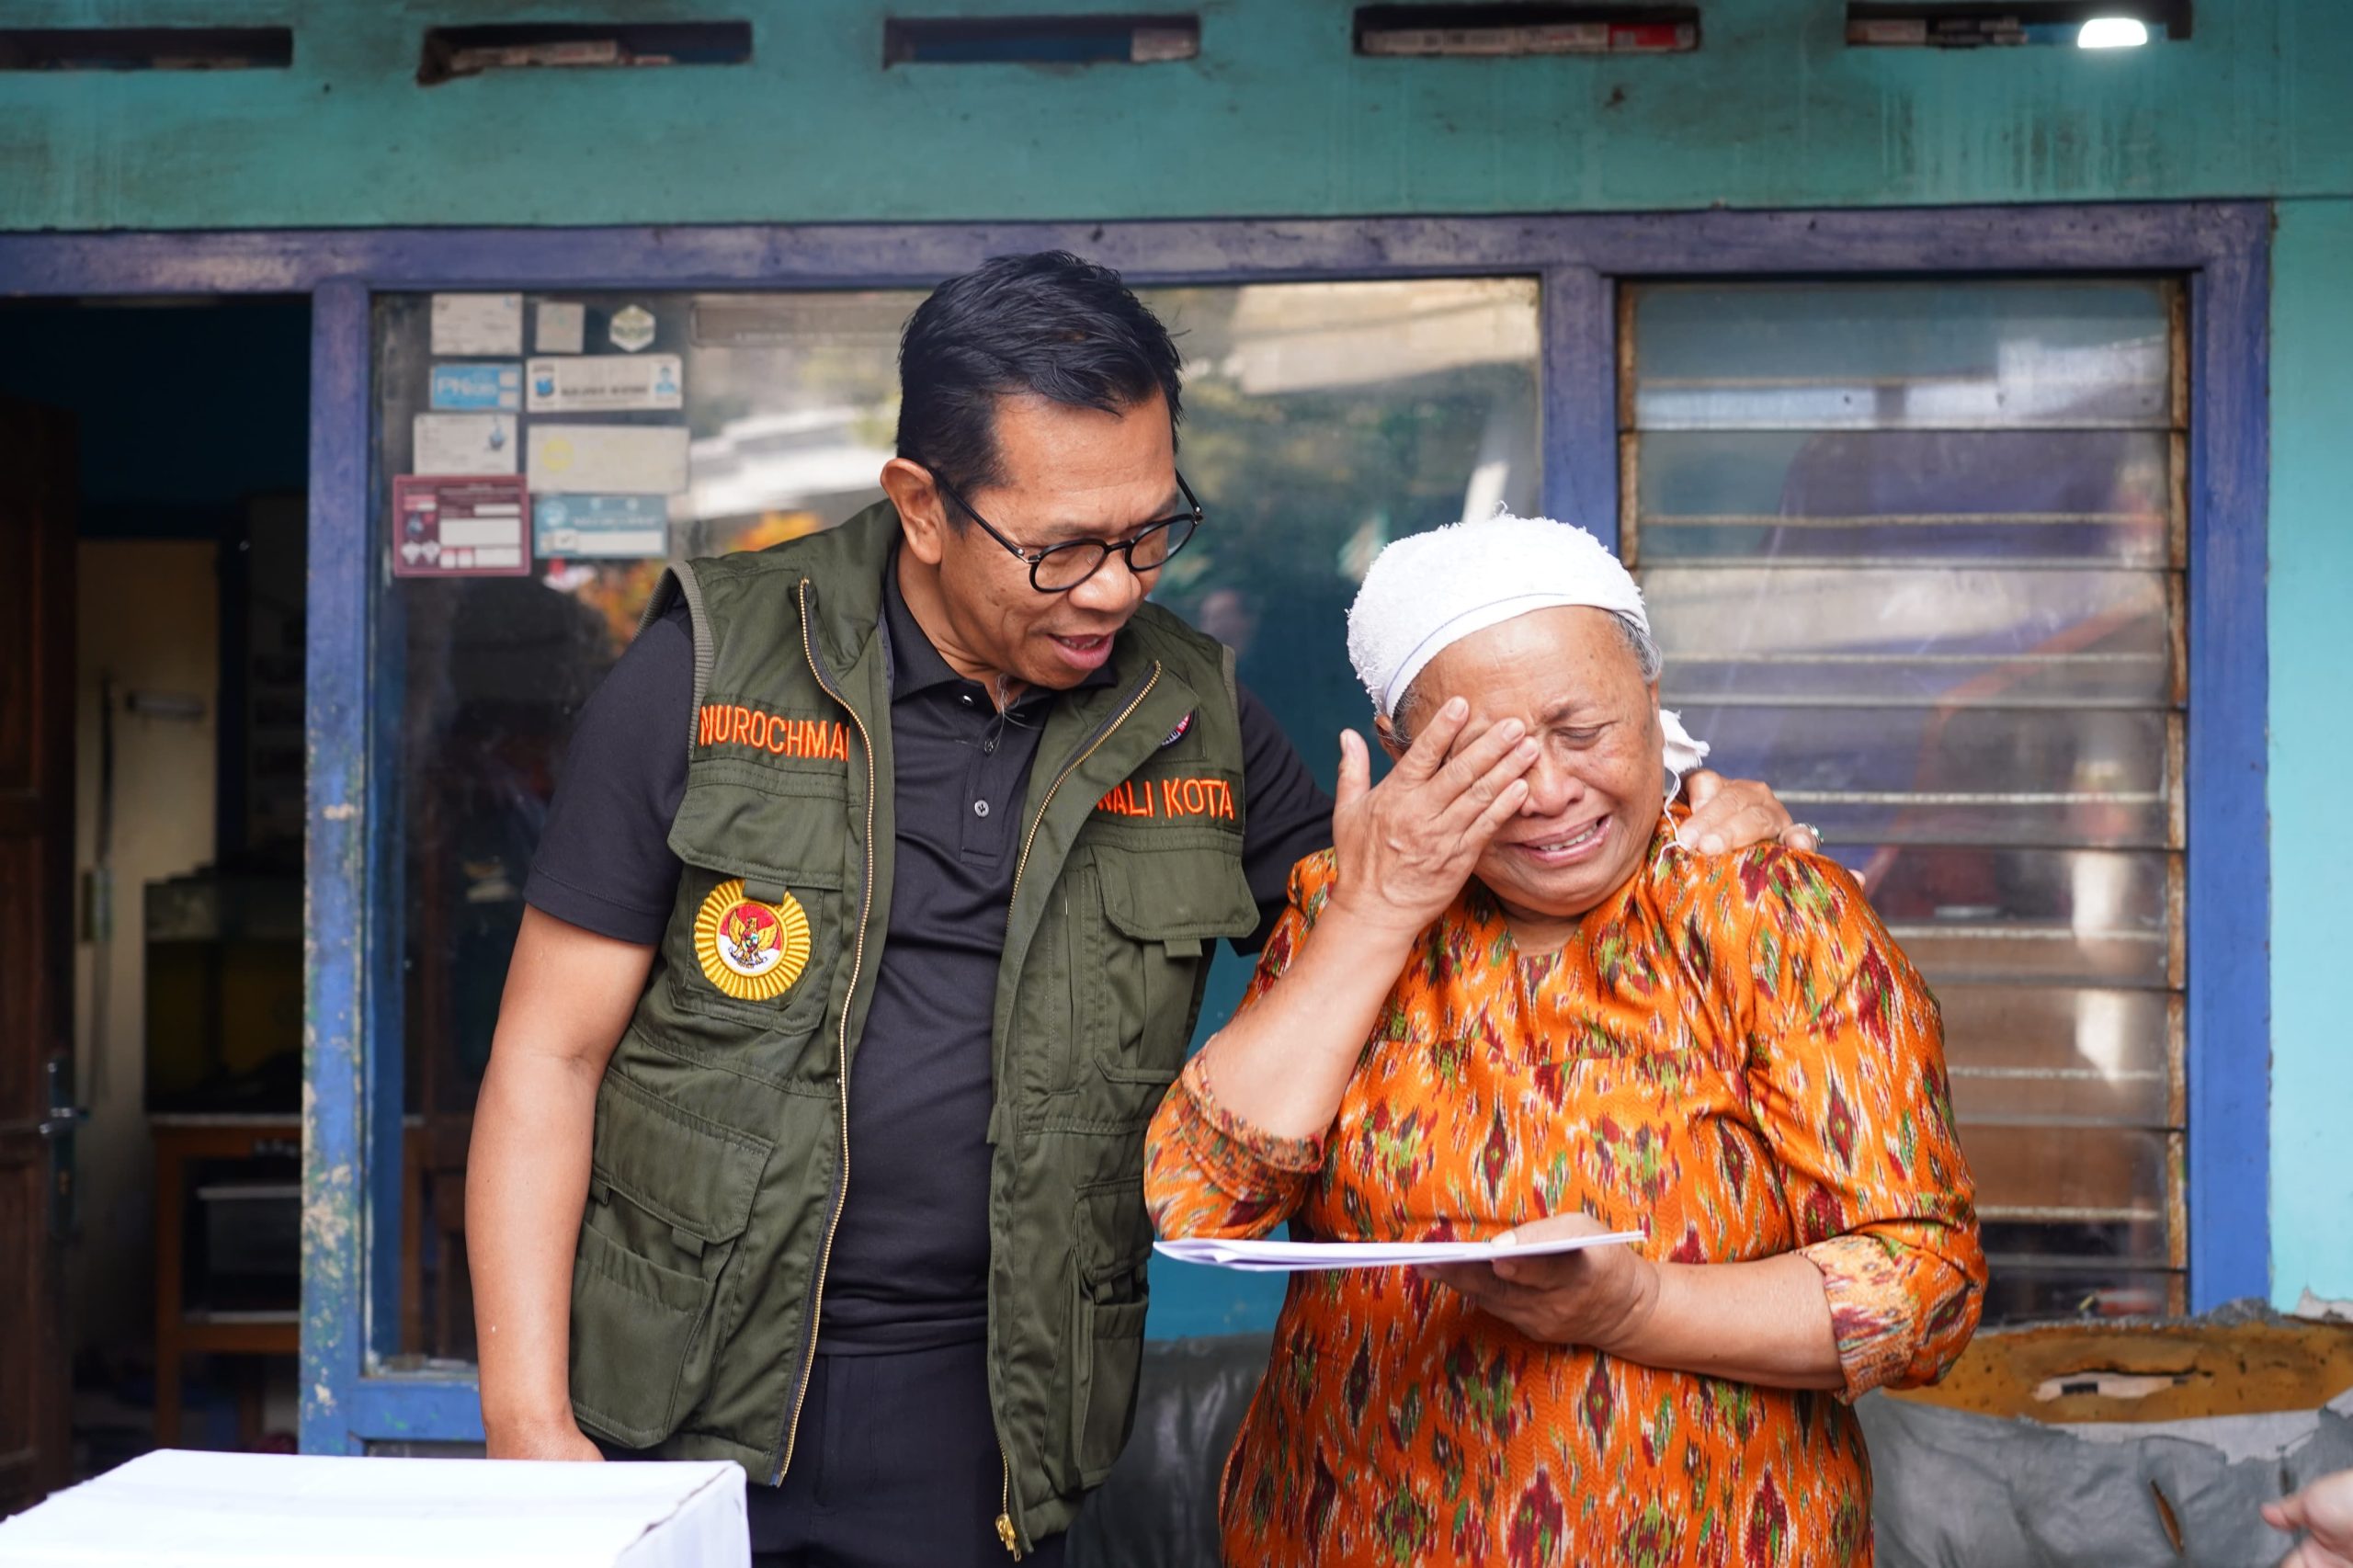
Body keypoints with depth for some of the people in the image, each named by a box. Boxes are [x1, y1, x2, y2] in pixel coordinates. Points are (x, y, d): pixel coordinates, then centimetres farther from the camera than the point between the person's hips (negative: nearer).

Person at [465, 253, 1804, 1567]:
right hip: (680, 1409, -2)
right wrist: (528, 1425, -10)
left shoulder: (1192, 723, 4)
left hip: (983, 1433, 2)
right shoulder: (713, 669, -5)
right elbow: (552, 1054, -3)